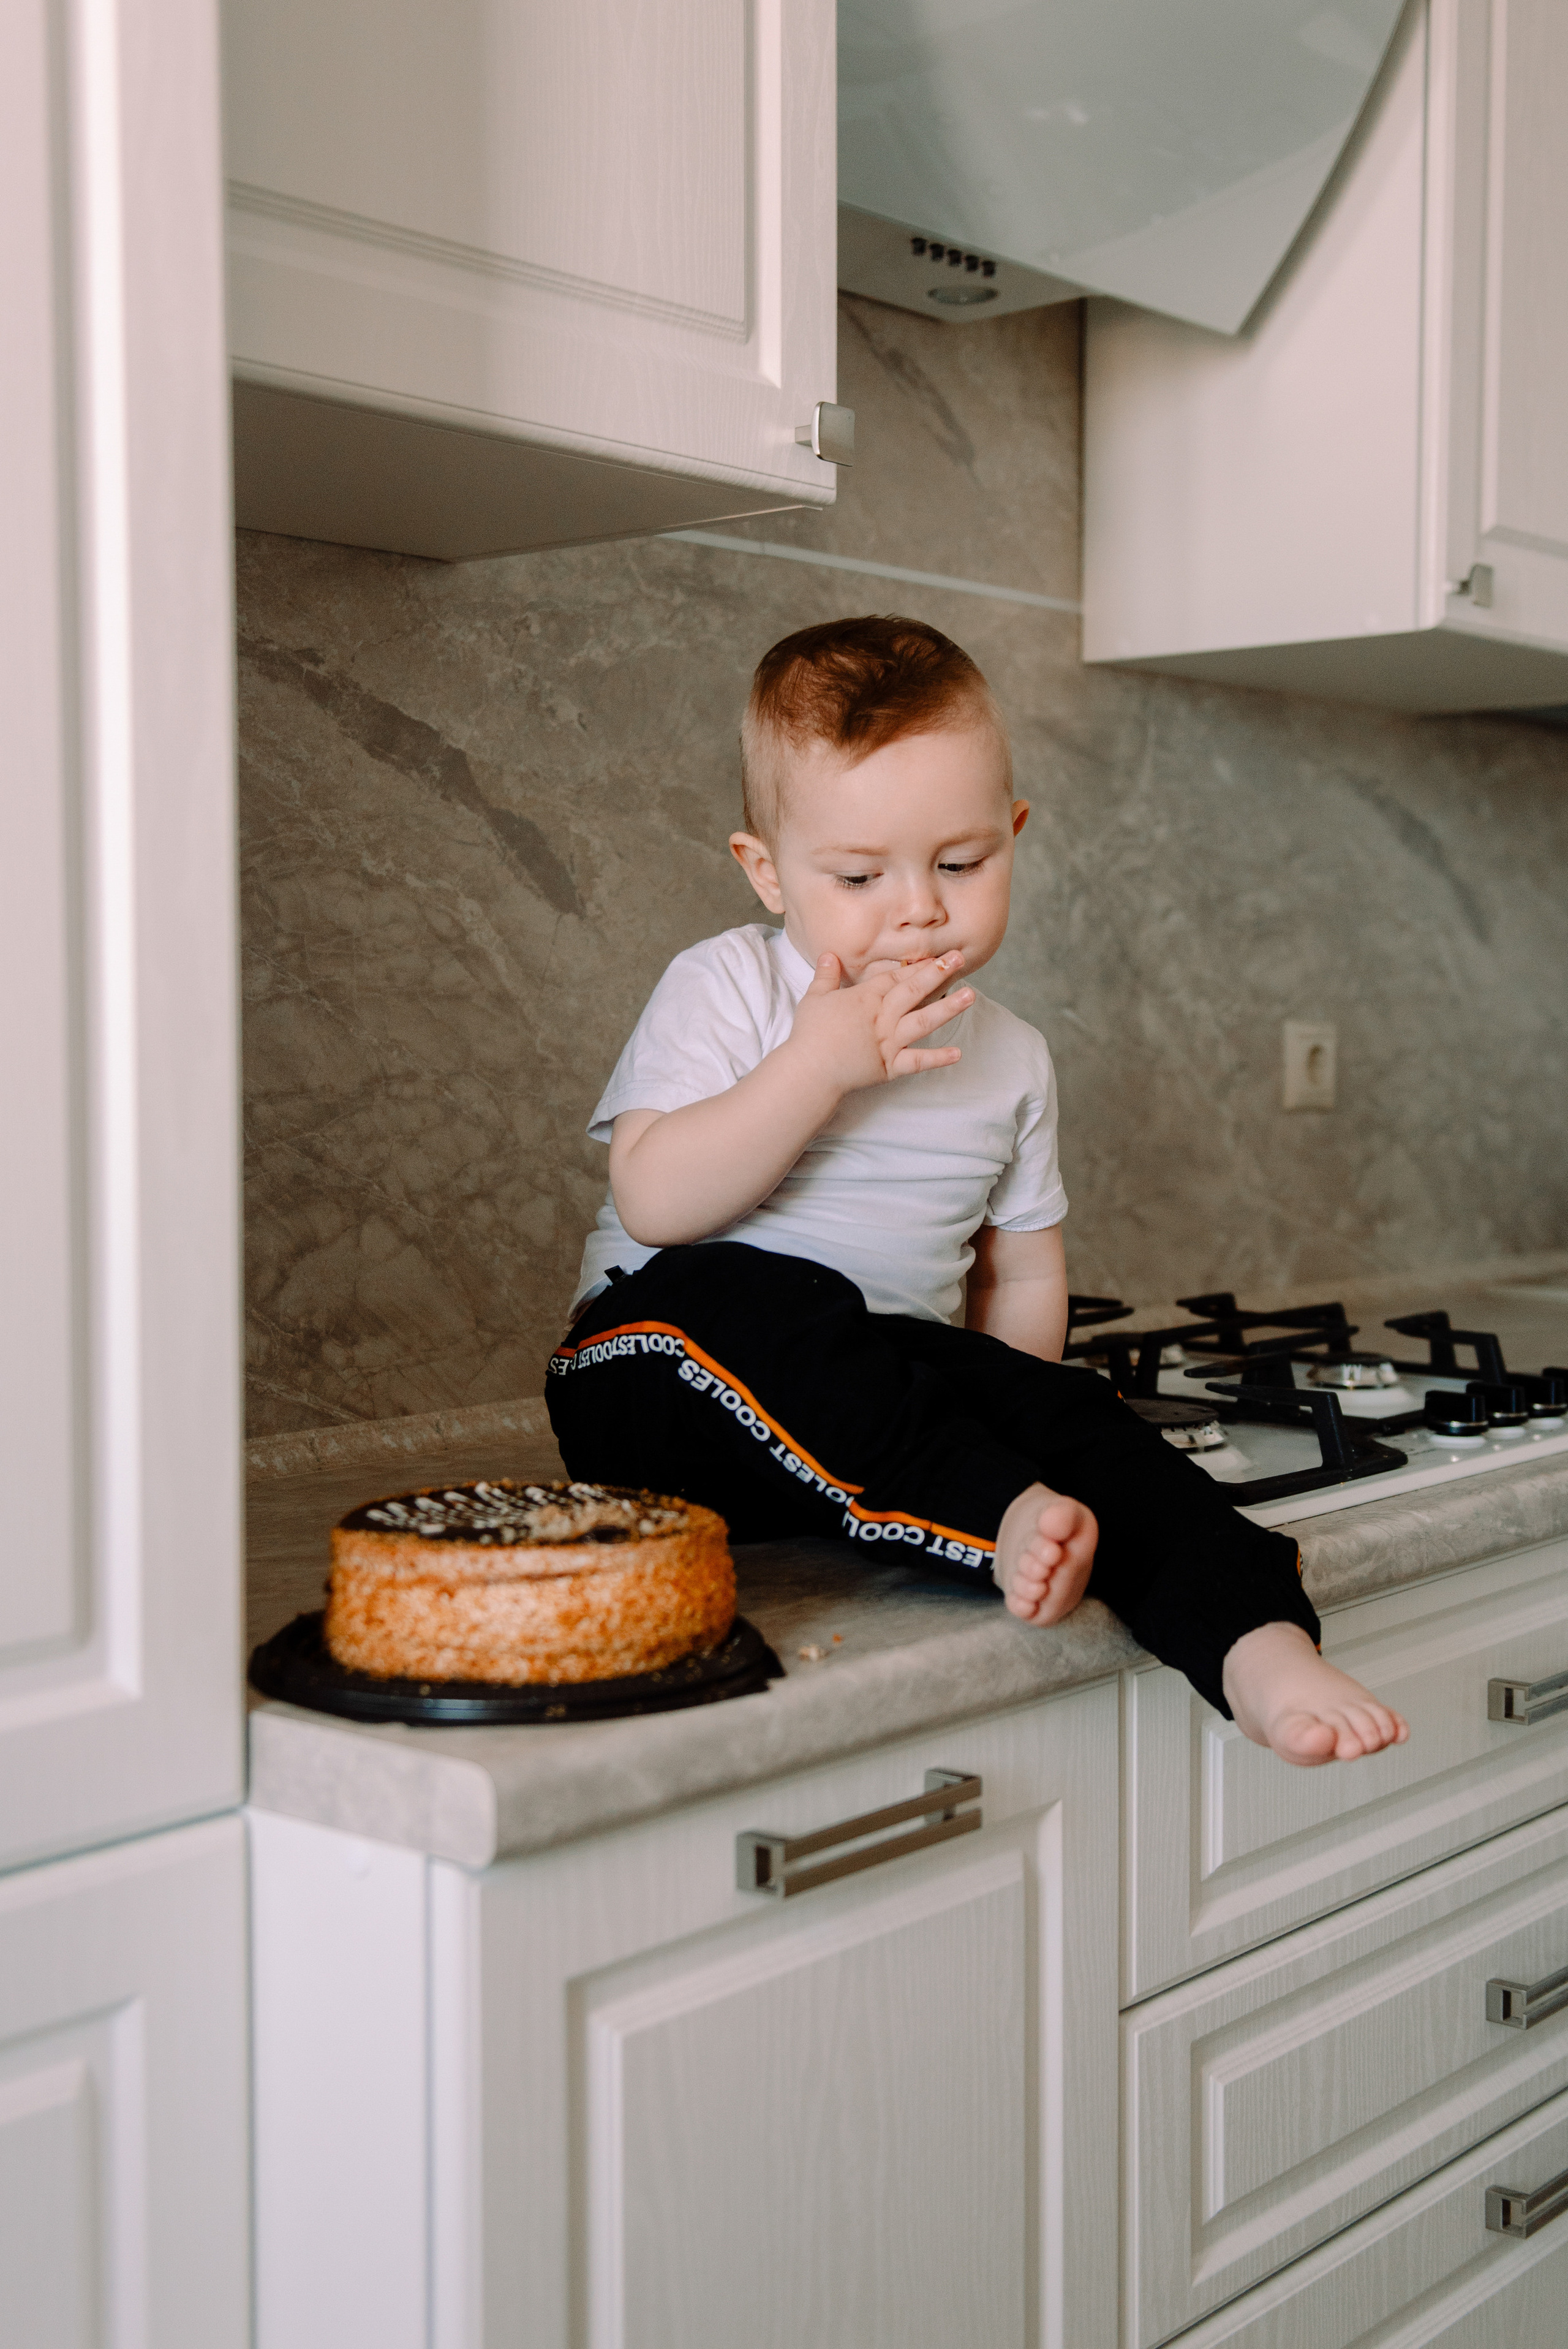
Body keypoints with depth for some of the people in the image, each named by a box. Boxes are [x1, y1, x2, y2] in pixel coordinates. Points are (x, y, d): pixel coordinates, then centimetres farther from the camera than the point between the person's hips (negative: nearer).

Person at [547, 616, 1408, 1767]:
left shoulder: (1011, 1057, 10)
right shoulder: (722, 989, -5)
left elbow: (1023, 1270, 19)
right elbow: (655, 1204, -18)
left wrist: (1013, 1415, 4)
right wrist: (820, 1065, -24)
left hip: (893, 1376, 4)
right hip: (660, 1386, -4)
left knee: (1069, 1412, -24)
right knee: (742, 1299, -37)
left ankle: (1257, 1640, -35)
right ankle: (1002, 1519, -38)